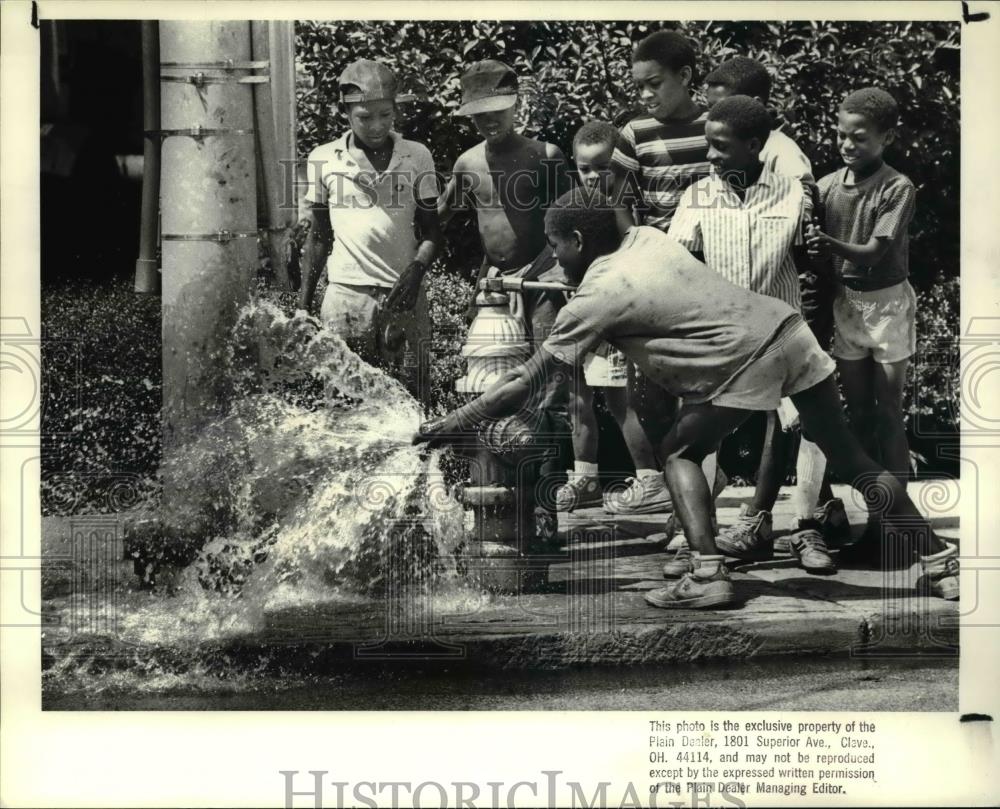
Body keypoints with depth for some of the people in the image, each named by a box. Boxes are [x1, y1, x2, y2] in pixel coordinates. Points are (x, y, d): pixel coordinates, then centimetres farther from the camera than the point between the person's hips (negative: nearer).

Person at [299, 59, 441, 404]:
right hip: (345, 295, 0)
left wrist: (416, 270, -11)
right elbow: (318, 236, 13)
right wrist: (304, 303, 10)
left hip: (404, 297, 0)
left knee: (411, 399, -1)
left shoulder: (417, 157, 5)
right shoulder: (324, 159, 6)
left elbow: (430, 229, 9)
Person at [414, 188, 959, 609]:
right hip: (790, 328, 8)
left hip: (748, 362, -8)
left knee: (679, 452, 8)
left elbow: (526, 382, -3)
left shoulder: (597, 297, -6)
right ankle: (941, 561, 18)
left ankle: (707, 575, -3)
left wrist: (453, 424, 5)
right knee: (852, 461, 13)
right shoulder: (645, 237, 12)